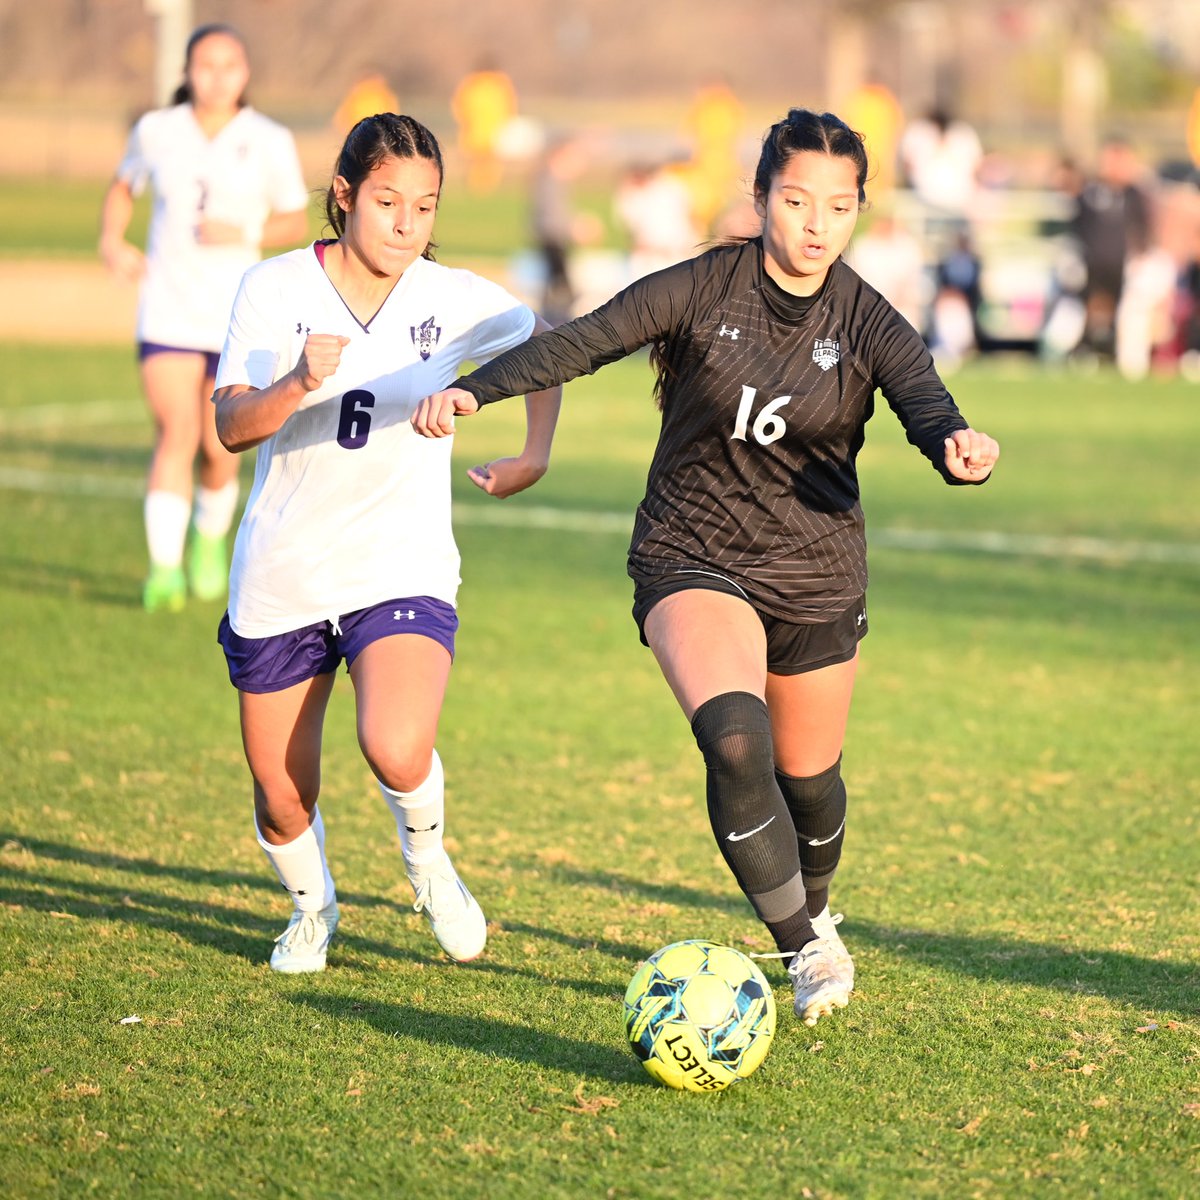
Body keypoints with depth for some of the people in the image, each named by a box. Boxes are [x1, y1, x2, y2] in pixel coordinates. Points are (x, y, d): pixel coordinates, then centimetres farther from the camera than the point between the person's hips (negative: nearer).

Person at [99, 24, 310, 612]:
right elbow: (123, 186, 19)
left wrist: (245, 234, -14)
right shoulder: (156, 131, 1)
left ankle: (211, 537, 35)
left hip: (237, 315, 0)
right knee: (177, 434, -16)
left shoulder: (270, 142, -2)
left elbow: (297, 221, 5)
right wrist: (112, 240, 0)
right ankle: (163, 570, -16)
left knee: (218, 450, 4)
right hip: (168, 312, 0)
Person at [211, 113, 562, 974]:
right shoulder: (276, 288, -4)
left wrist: (536, 455, 11)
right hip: (280, 574, 1)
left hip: (404, 570, -1)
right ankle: (312, 909, 40)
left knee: (397, 751, -27)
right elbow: (232, 427, -11)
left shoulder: (458, 301, -3)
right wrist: (298, 383, -28)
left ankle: (428, 858, 8)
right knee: (283, 801, 6)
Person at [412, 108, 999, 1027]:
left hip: (817, 574, 2)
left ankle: (812, 911, 48)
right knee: (734, 740, -26)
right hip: (692, 559, -2)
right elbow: (582, 341, -15)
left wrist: (959, 450, -49)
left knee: (807, 776, 15)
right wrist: (474, 390, -30)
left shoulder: (868, 323, -9)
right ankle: (808, 945, -13)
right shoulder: (704, 289, -11)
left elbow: (925, 402, -25)